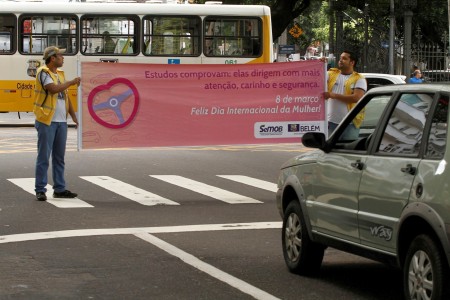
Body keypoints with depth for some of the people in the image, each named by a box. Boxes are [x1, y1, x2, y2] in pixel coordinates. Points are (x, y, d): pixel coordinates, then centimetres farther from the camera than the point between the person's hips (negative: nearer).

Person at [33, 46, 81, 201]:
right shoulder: (43, 72, -8)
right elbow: (53, 88, -23)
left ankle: (59, 189, 16)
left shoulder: (60, 73, 16)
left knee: (59, 157, 11)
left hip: (61, 121, 8)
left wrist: (74, 116, 13)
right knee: (44, 157, -4)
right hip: (47, 121, -8)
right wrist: (72, 82, -13)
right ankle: (40, 190, 0)